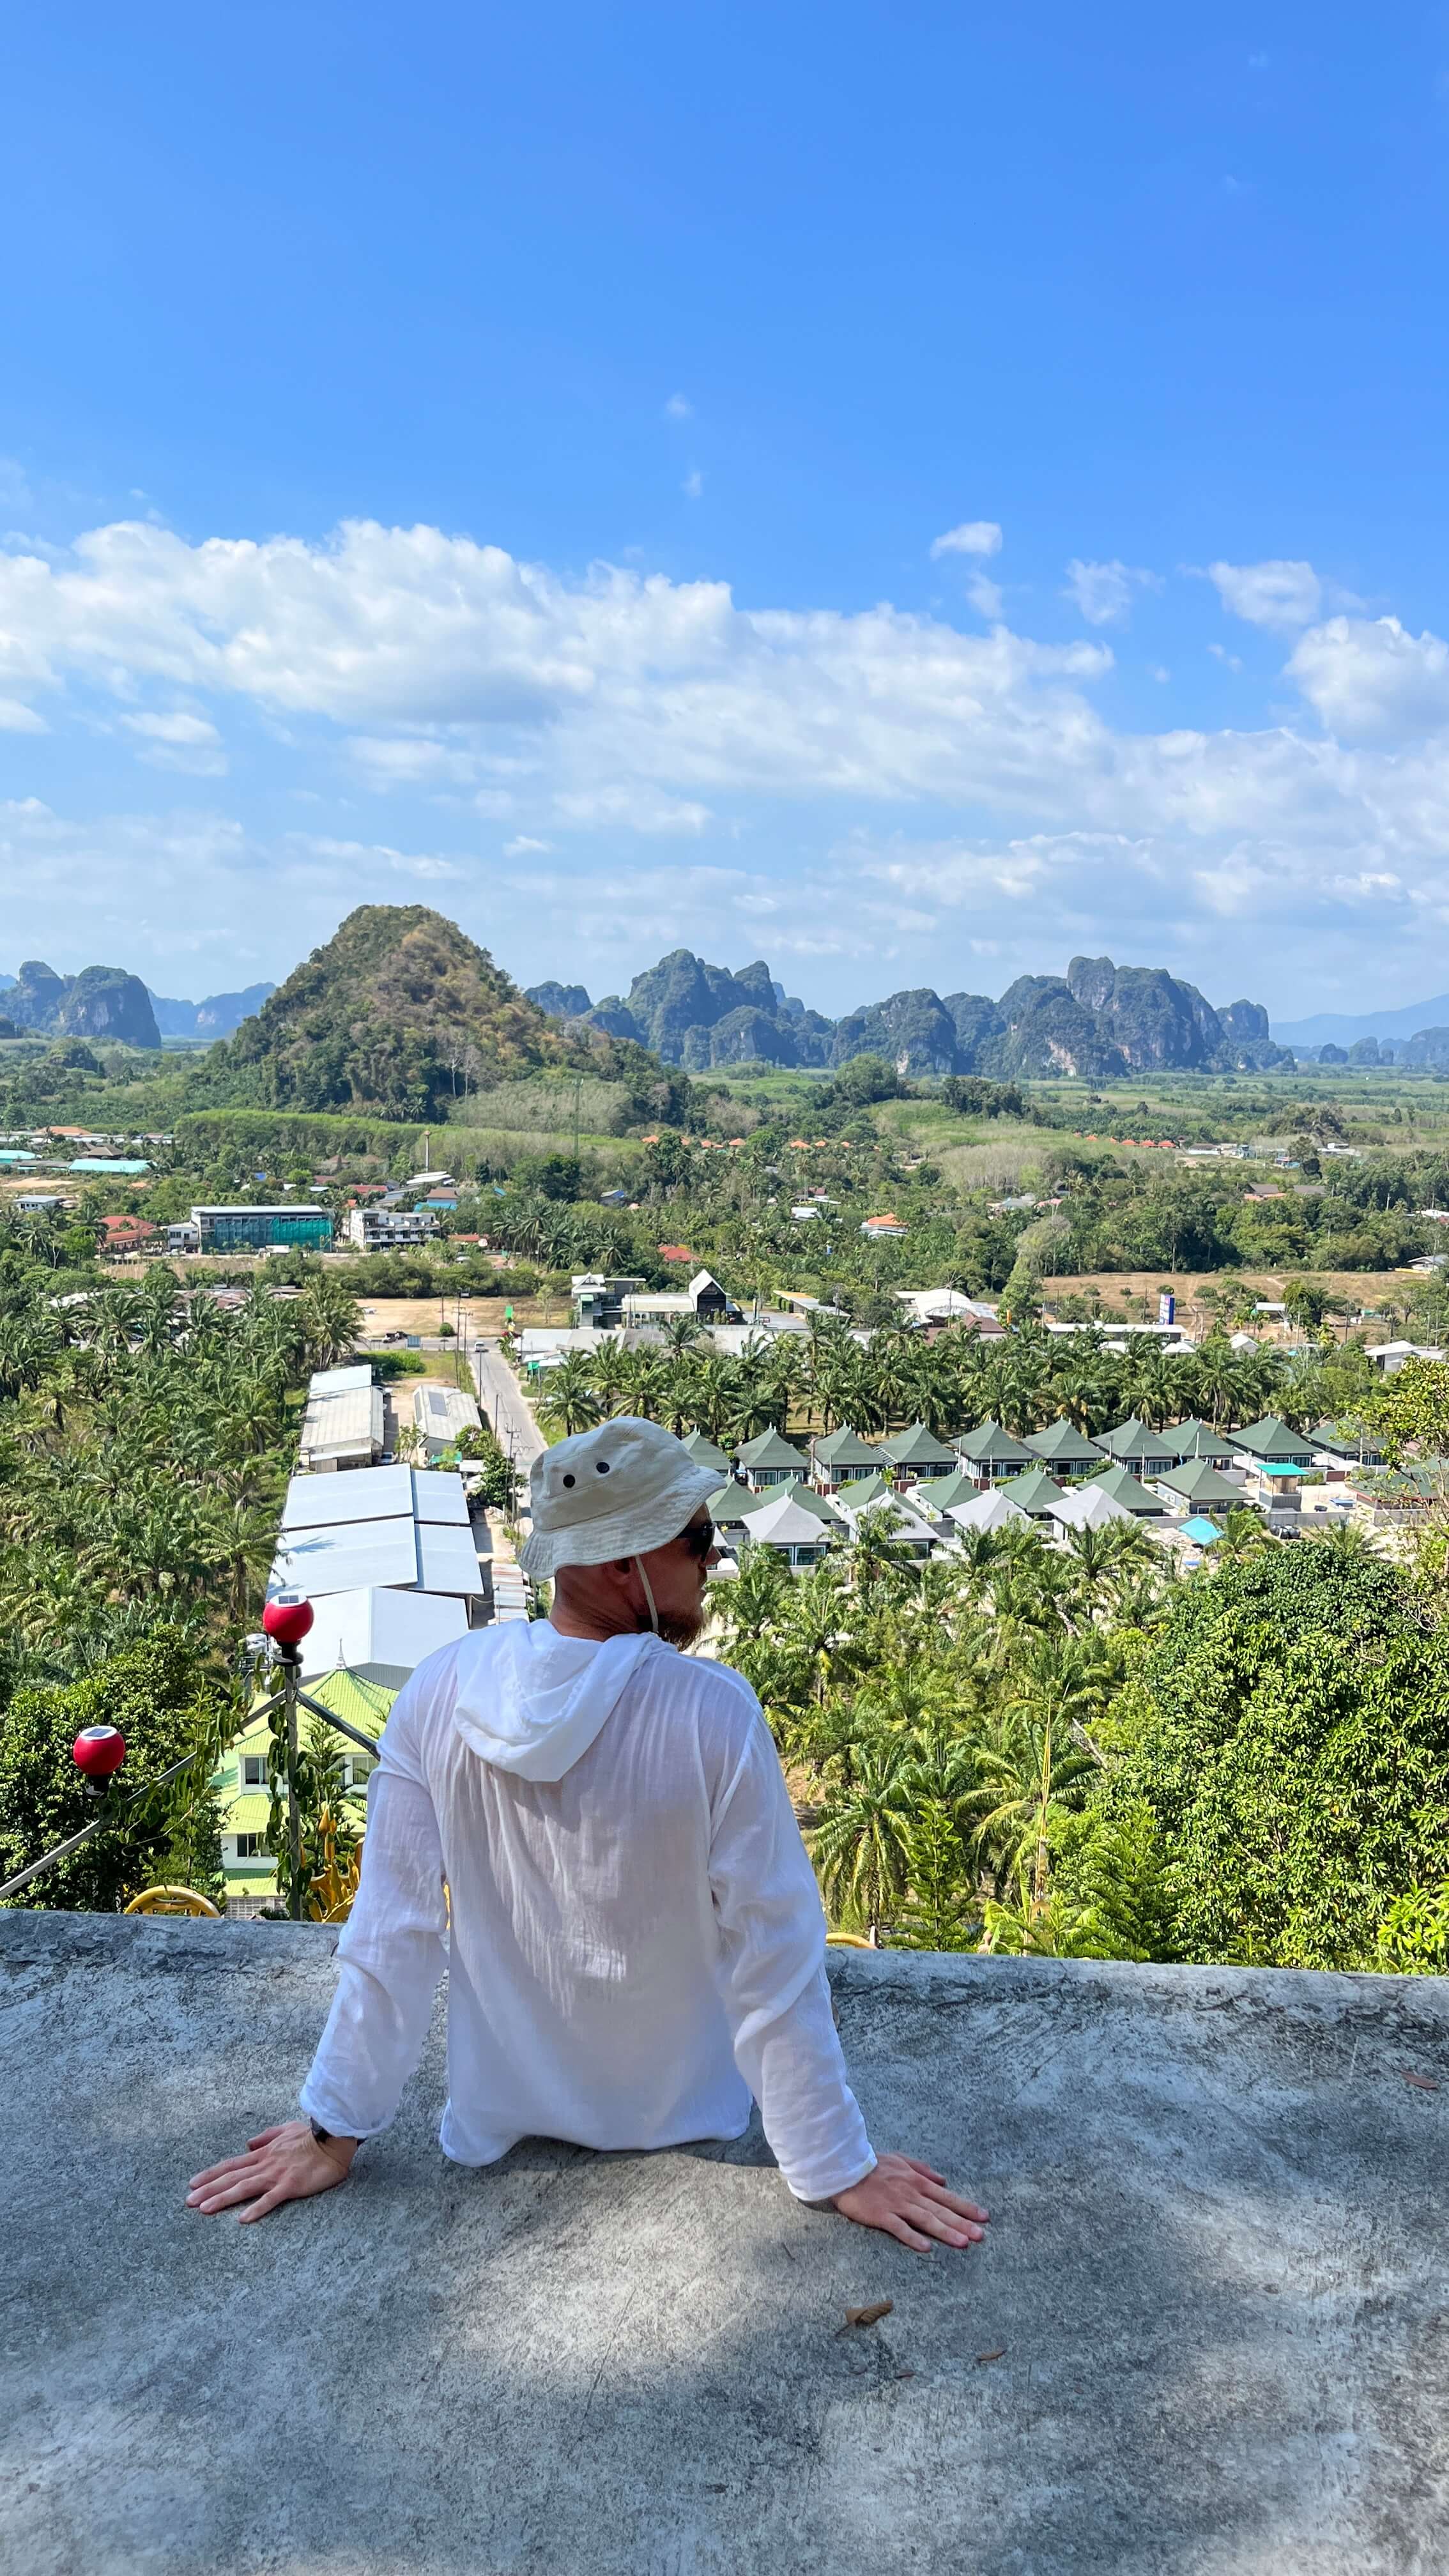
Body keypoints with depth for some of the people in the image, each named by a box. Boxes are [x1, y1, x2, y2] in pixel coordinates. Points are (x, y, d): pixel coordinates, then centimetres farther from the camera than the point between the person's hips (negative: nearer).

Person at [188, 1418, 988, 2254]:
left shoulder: (440, 1692, -20)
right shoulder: (715, 1715, -30)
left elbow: (390, 1932, -12)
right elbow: (775, 1958, -23)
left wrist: (335, 2130, 0)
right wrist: (841, 2170, -11)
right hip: (679, 2121, -2)